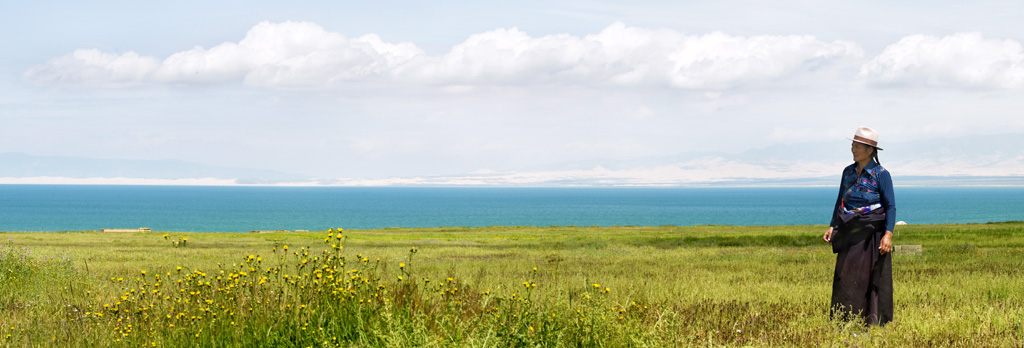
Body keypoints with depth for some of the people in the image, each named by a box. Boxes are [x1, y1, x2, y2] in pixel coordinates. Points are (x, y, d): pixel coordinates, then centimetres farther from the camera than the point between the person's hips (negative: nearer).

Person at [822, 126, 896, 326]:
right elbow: (840, 202, 17)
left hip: (872, 234, -5)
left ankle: (875, 322, 5)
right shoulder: (848, 172, 10)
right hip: (850, 234, 5)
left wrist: (888, 234, -18)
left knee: (873, 278, -2)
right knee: (845, 277, 2)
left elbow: (891, 206, -8)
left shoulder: (881, 174, -7)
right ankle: (844, 321, 7)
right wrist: (832, 227, 7)